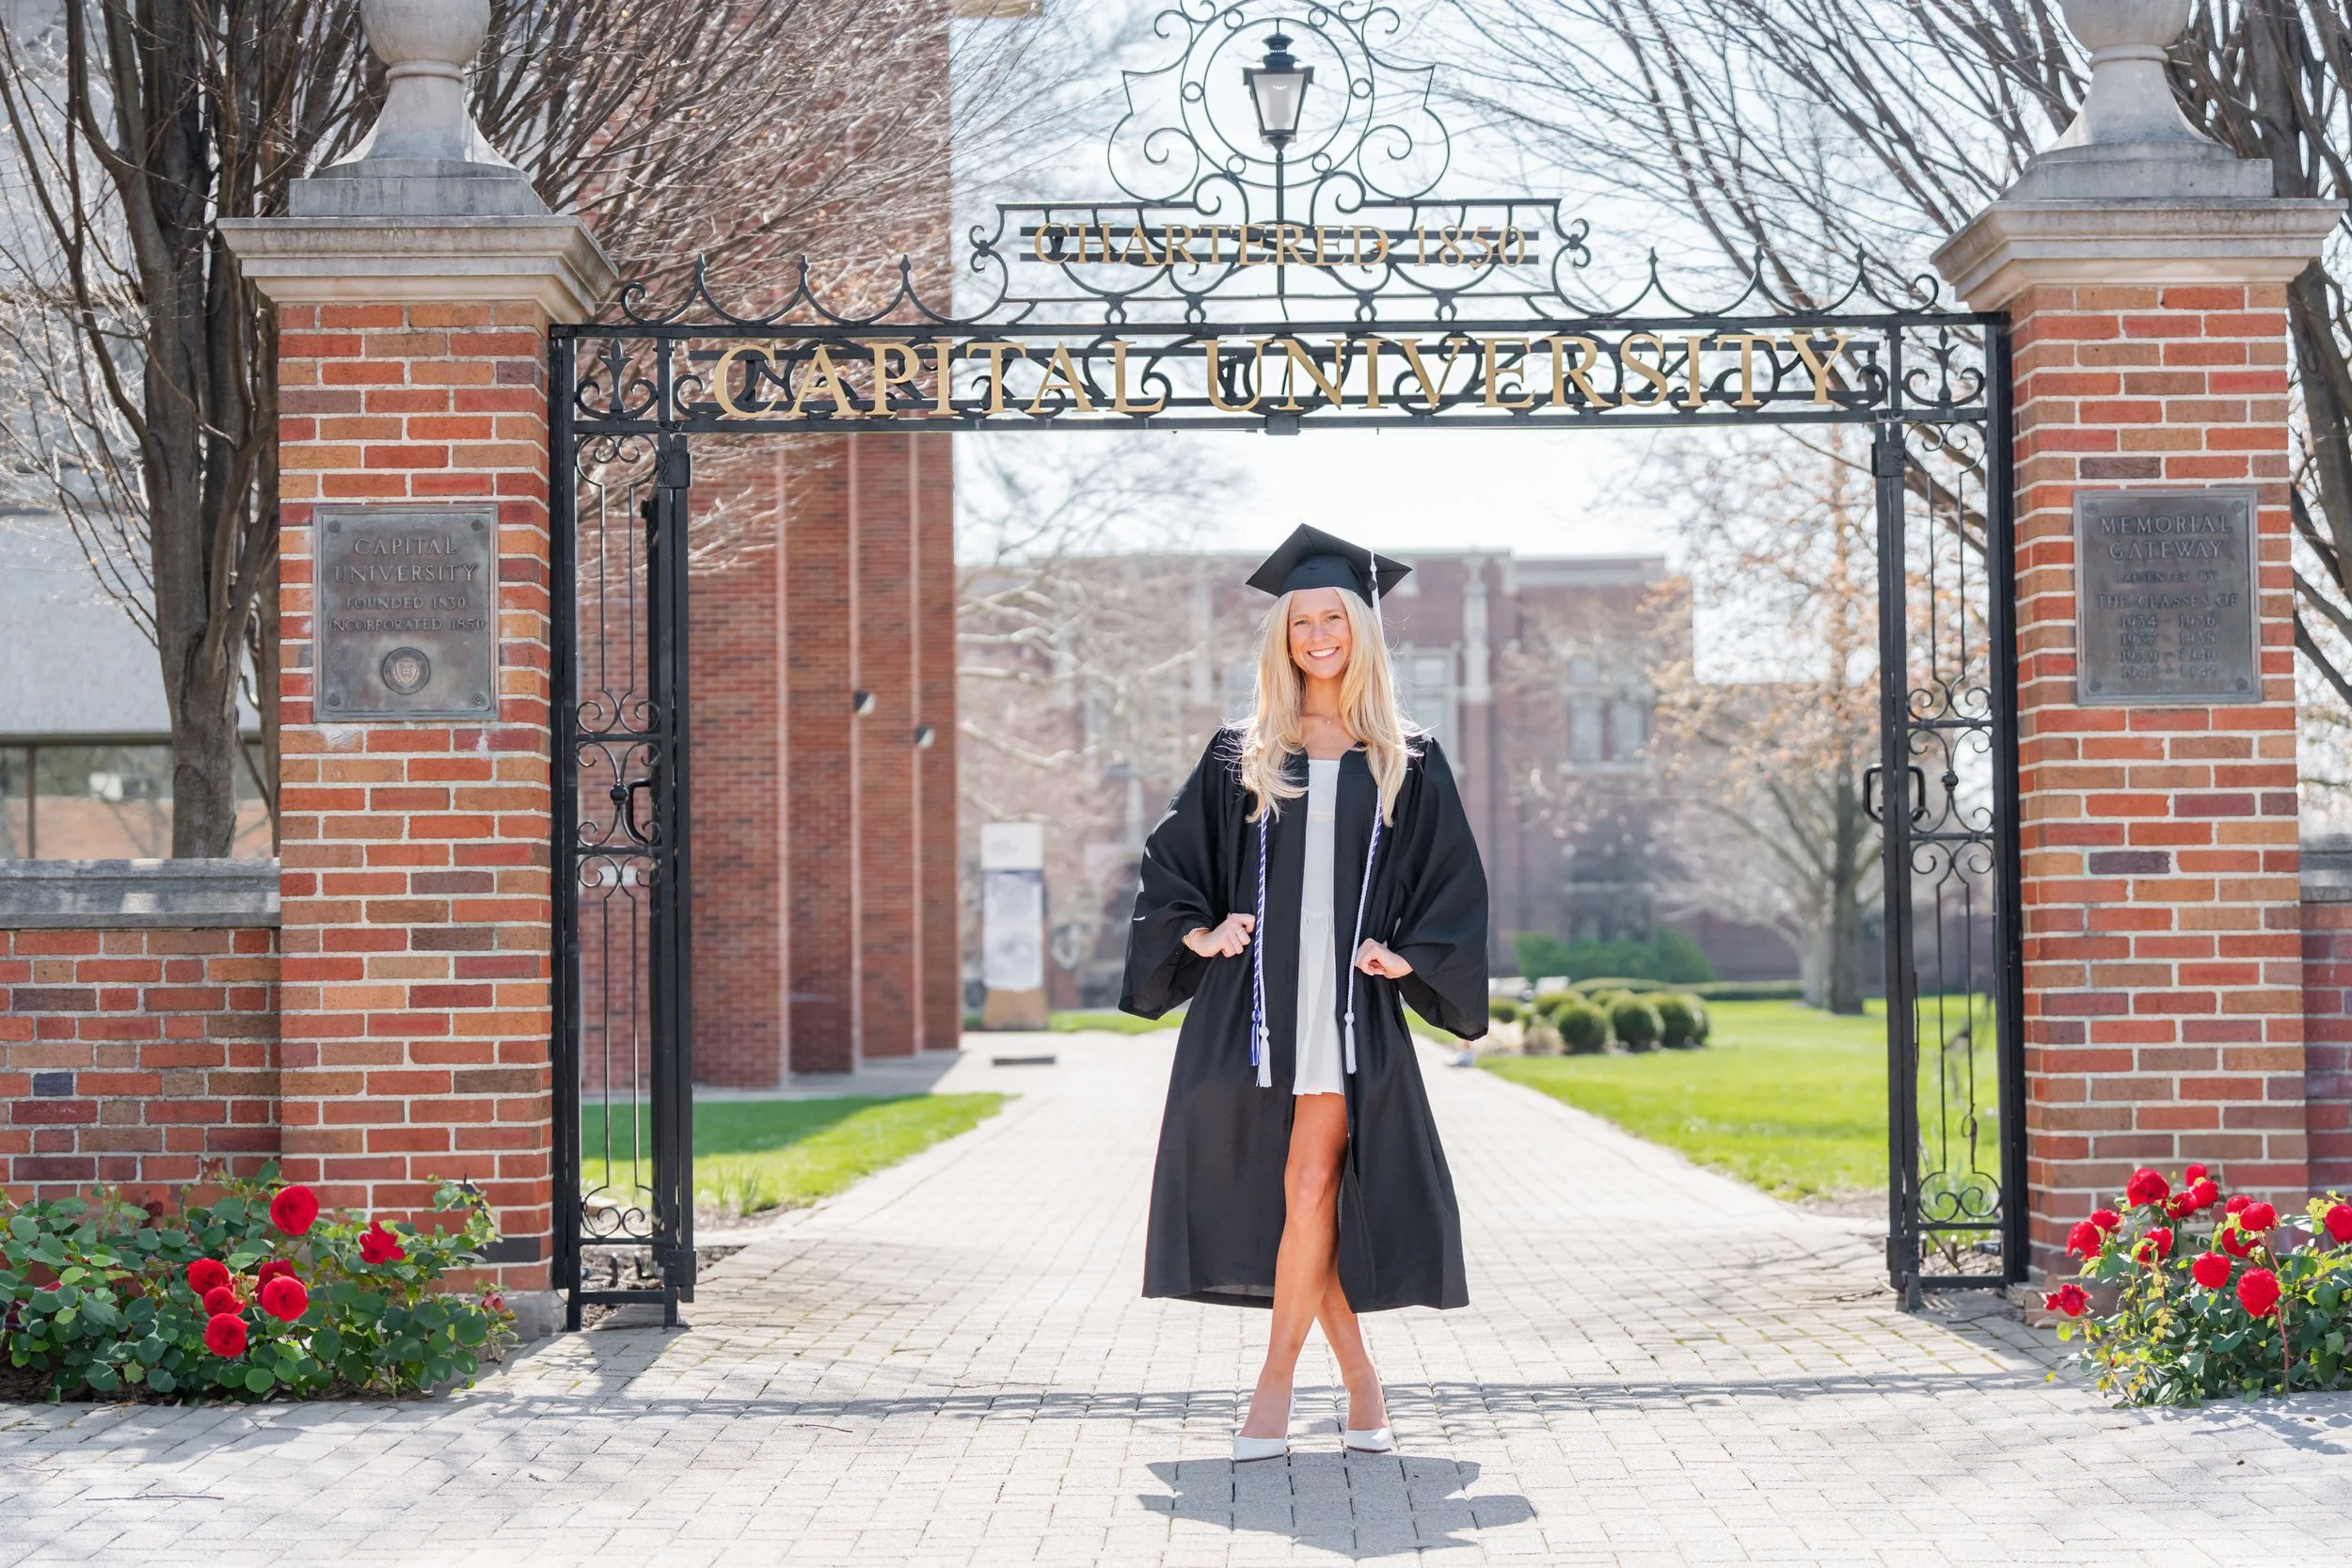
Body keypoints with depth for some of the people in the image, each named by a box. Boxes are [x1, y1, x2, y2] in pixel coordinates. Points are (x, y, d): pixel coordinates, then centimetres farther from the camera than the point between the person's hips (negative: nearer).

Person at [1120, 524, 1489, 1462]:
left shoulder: (1407, 763, 8)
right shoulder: (1240, 757, 10)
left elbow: (1455, 884, 10)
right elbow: (1169, 857, 15)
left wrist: (1407, 957, -3)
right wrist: (1197, 933, 1)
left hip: (1350, 1002, -1)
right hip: (1254, 998, 2)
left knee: (1310, 1186, -10)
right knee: (1297, 1192, 3)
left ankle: (1275, 1386, -2)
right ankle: (1358, 1377, 17)